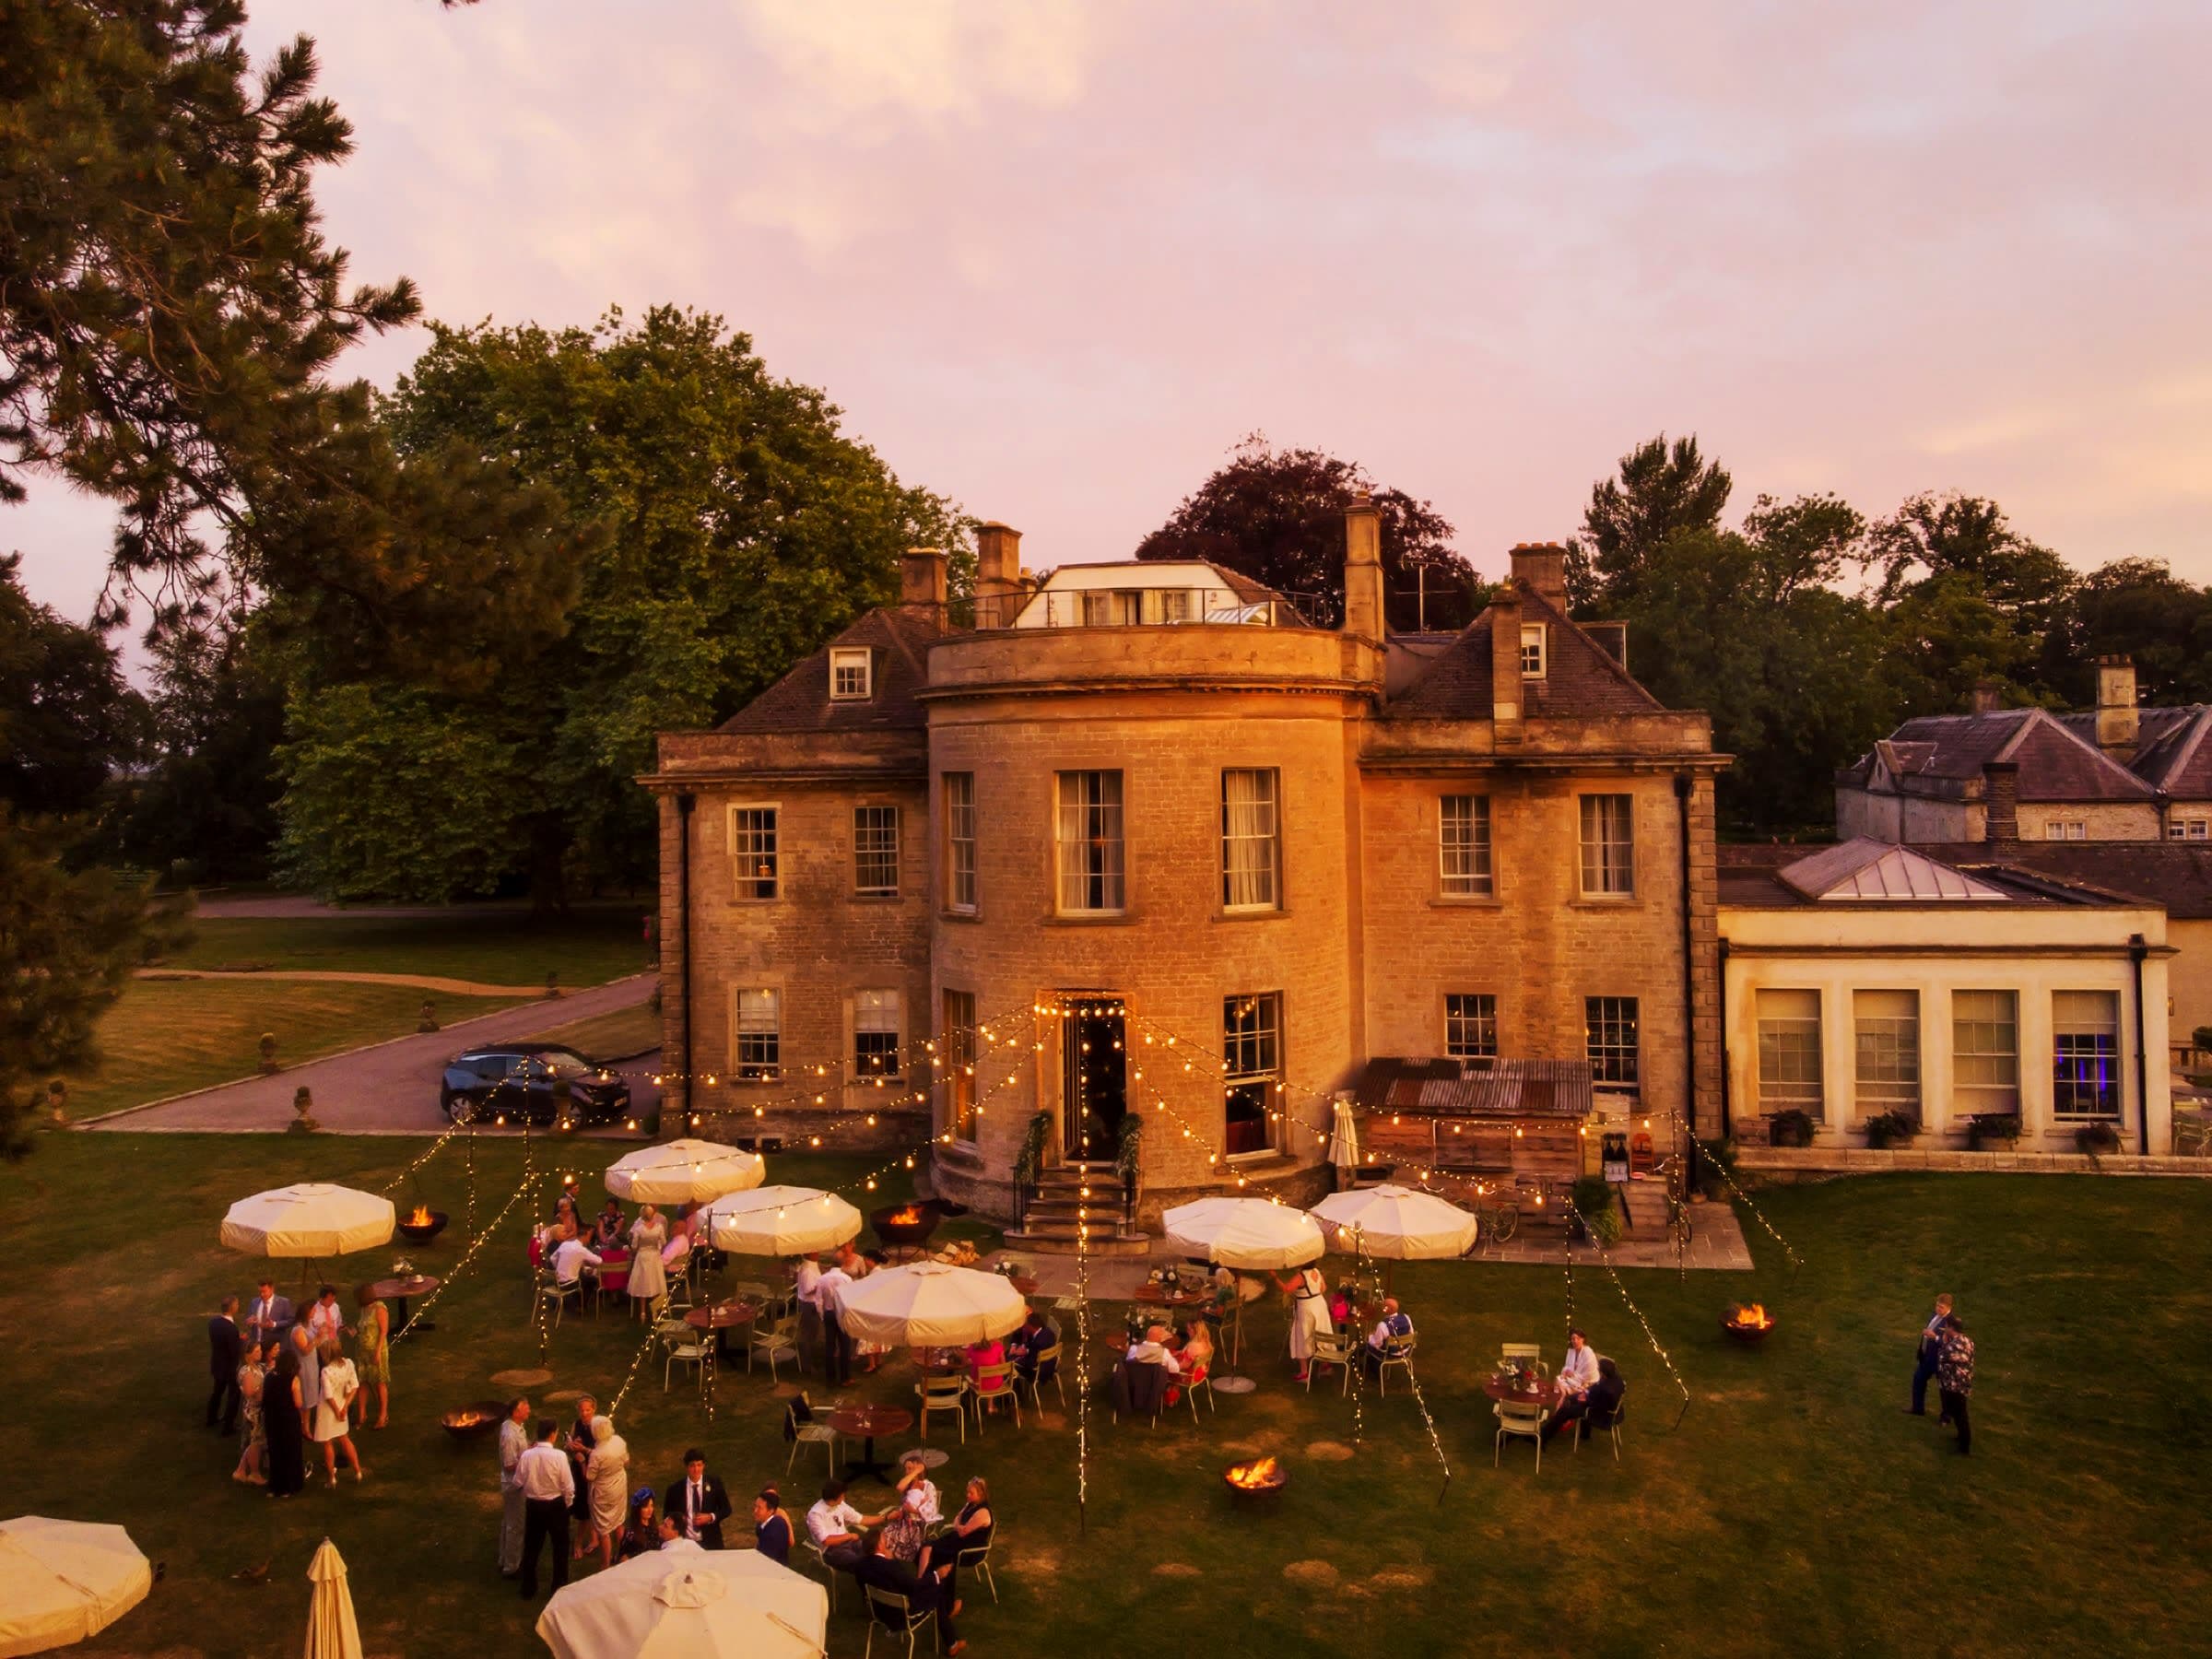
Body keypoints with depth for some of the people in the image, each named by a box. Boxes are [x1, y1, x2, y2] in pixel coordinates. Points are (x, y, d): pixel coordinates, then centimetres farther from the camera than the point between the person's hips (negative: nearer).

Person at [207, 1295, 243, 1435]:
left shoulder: (213, 1322, -8)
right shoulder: (231, 1328, -32)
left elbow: (215, 1340, 6)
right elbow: (235, 1352, -27)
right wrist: (241, 1340, -9)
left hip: (217, 1363, 8)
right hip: (230, 1367, -7)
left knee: (217, 1390, 28)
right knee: (233, 1395, 10)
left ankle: (211, 1419, 45)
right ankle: (228, 1427, 19)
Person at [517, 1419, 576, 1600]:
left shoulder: (527, 1455, -14)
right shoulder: (559, 1456, -22)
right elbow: (568, 1486, -15)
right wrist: (567, 1503, 3)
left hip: (533, 1505, 3)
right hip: (555, 1505, -3)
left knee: (531, 1548, 19)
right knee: (560, 1548, 16)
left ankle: (529, 1590, 30)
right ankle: (559, 1588, 25)